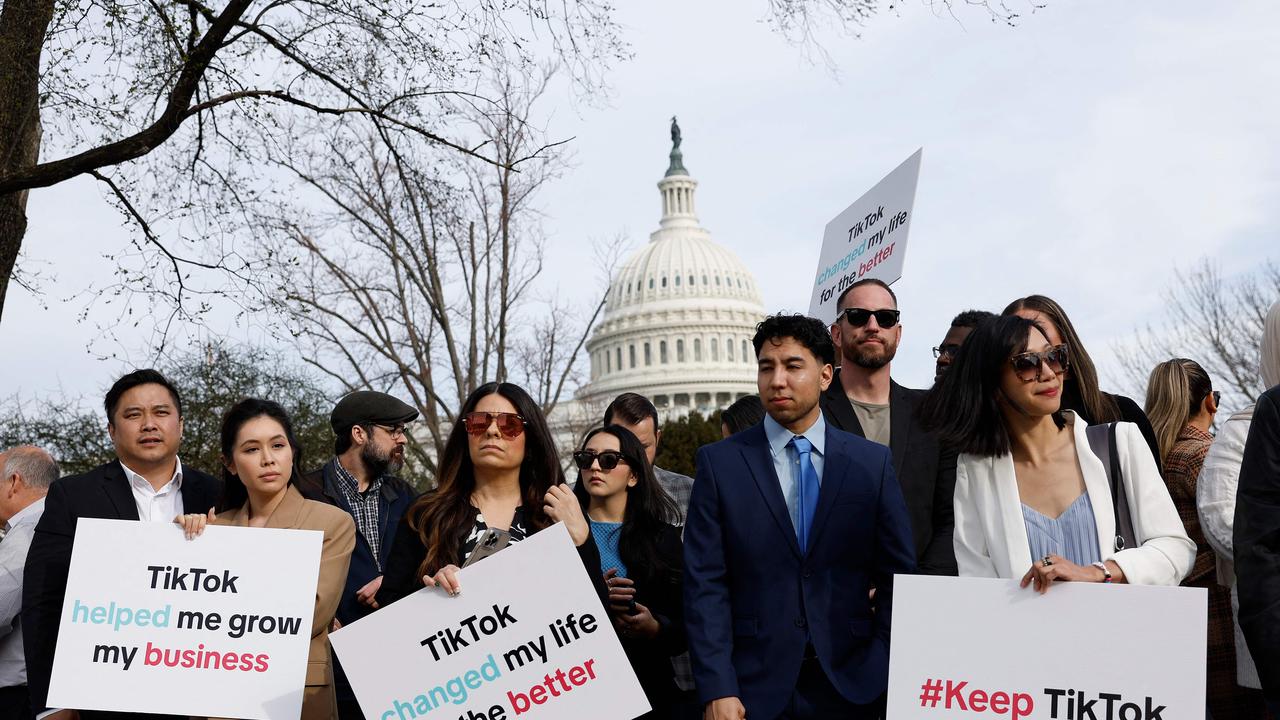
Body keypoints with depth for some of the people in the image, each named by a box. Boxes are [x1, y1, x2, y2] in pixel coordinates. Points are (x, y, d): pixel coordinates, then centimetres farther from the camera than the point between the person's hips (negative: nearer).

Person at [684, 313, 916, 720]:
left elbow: (898, 577, 3)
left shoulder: (872, 462, 2)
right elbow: (705, 584, -5)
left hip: (850, 683, 1)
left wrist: (891, 678, -5)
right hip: (754, 686, -1)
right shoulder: (719, 462, -1)